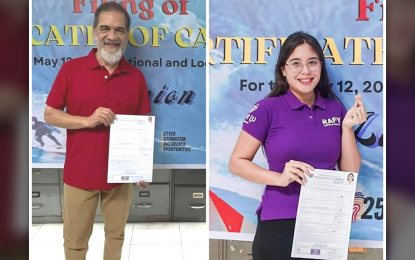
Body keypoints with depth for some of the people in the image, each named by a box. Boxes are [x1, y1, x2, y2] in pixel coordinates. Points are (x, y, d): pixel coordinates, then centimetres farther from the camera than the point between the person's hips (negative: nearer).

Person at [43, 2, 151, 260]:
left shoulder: (136, 76, 1)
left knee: (116, 234, 16)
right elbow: (50, 115, -2)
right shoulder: (71, 68, -4)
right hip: (80, 172, -1)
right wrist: (88, 120, -18)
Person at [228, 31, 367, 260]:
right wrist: (280, 178, -18)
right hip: (280, 224, -3)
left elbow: (350, 172, 5)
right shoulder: (268, 108, -7)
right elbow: (236, 163, -5)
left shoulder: (336, 109, 3)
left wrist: (347, 127, -8)